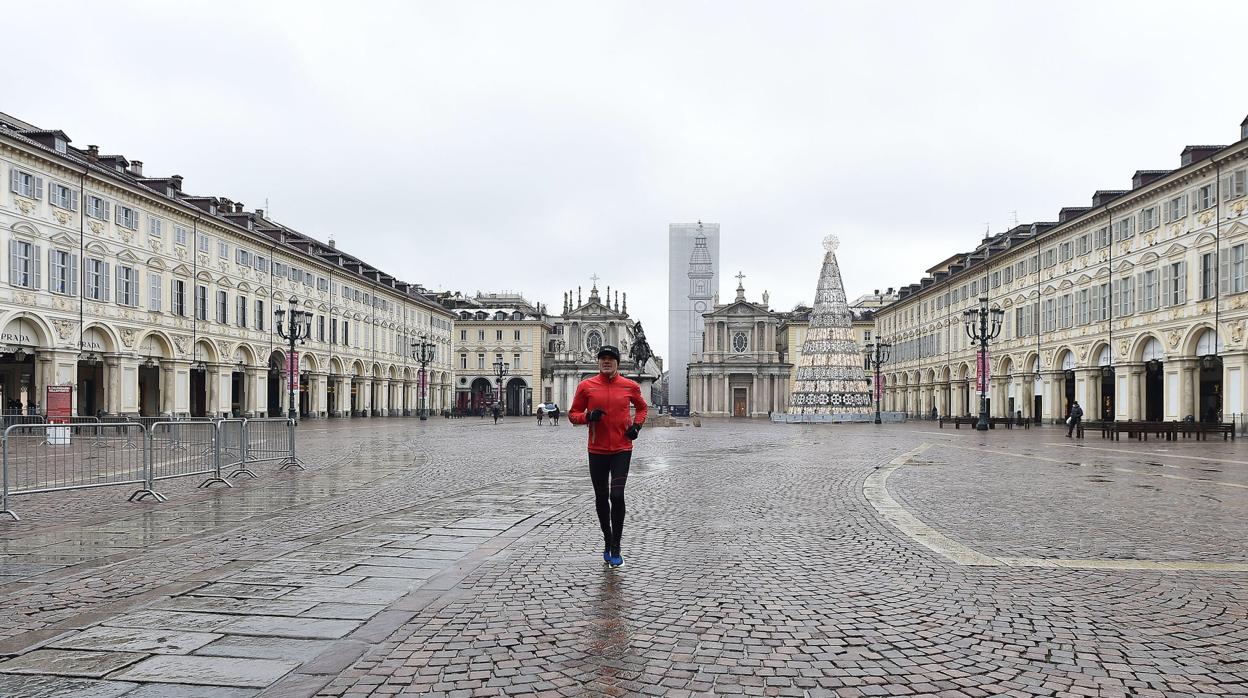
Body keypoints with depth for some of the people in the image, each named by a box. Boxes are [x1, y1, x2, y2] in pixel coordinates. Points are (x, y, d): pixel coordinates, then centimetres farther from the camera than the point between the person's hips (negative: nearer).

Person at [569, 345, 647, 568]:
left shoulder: (630, 386, 0)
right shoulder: (586, 386, -1)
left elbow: (641, 407, 19)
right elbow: (573, 414, 6)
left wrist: (637, 425, 1)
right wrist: (588, 416, -15)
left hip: (622, 450, -1)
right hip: (597, 451, 1)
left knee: (617, 496, -12)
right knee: (601, 498, 11)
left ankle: (615, 548, 0)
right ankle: (607, 541, 32)